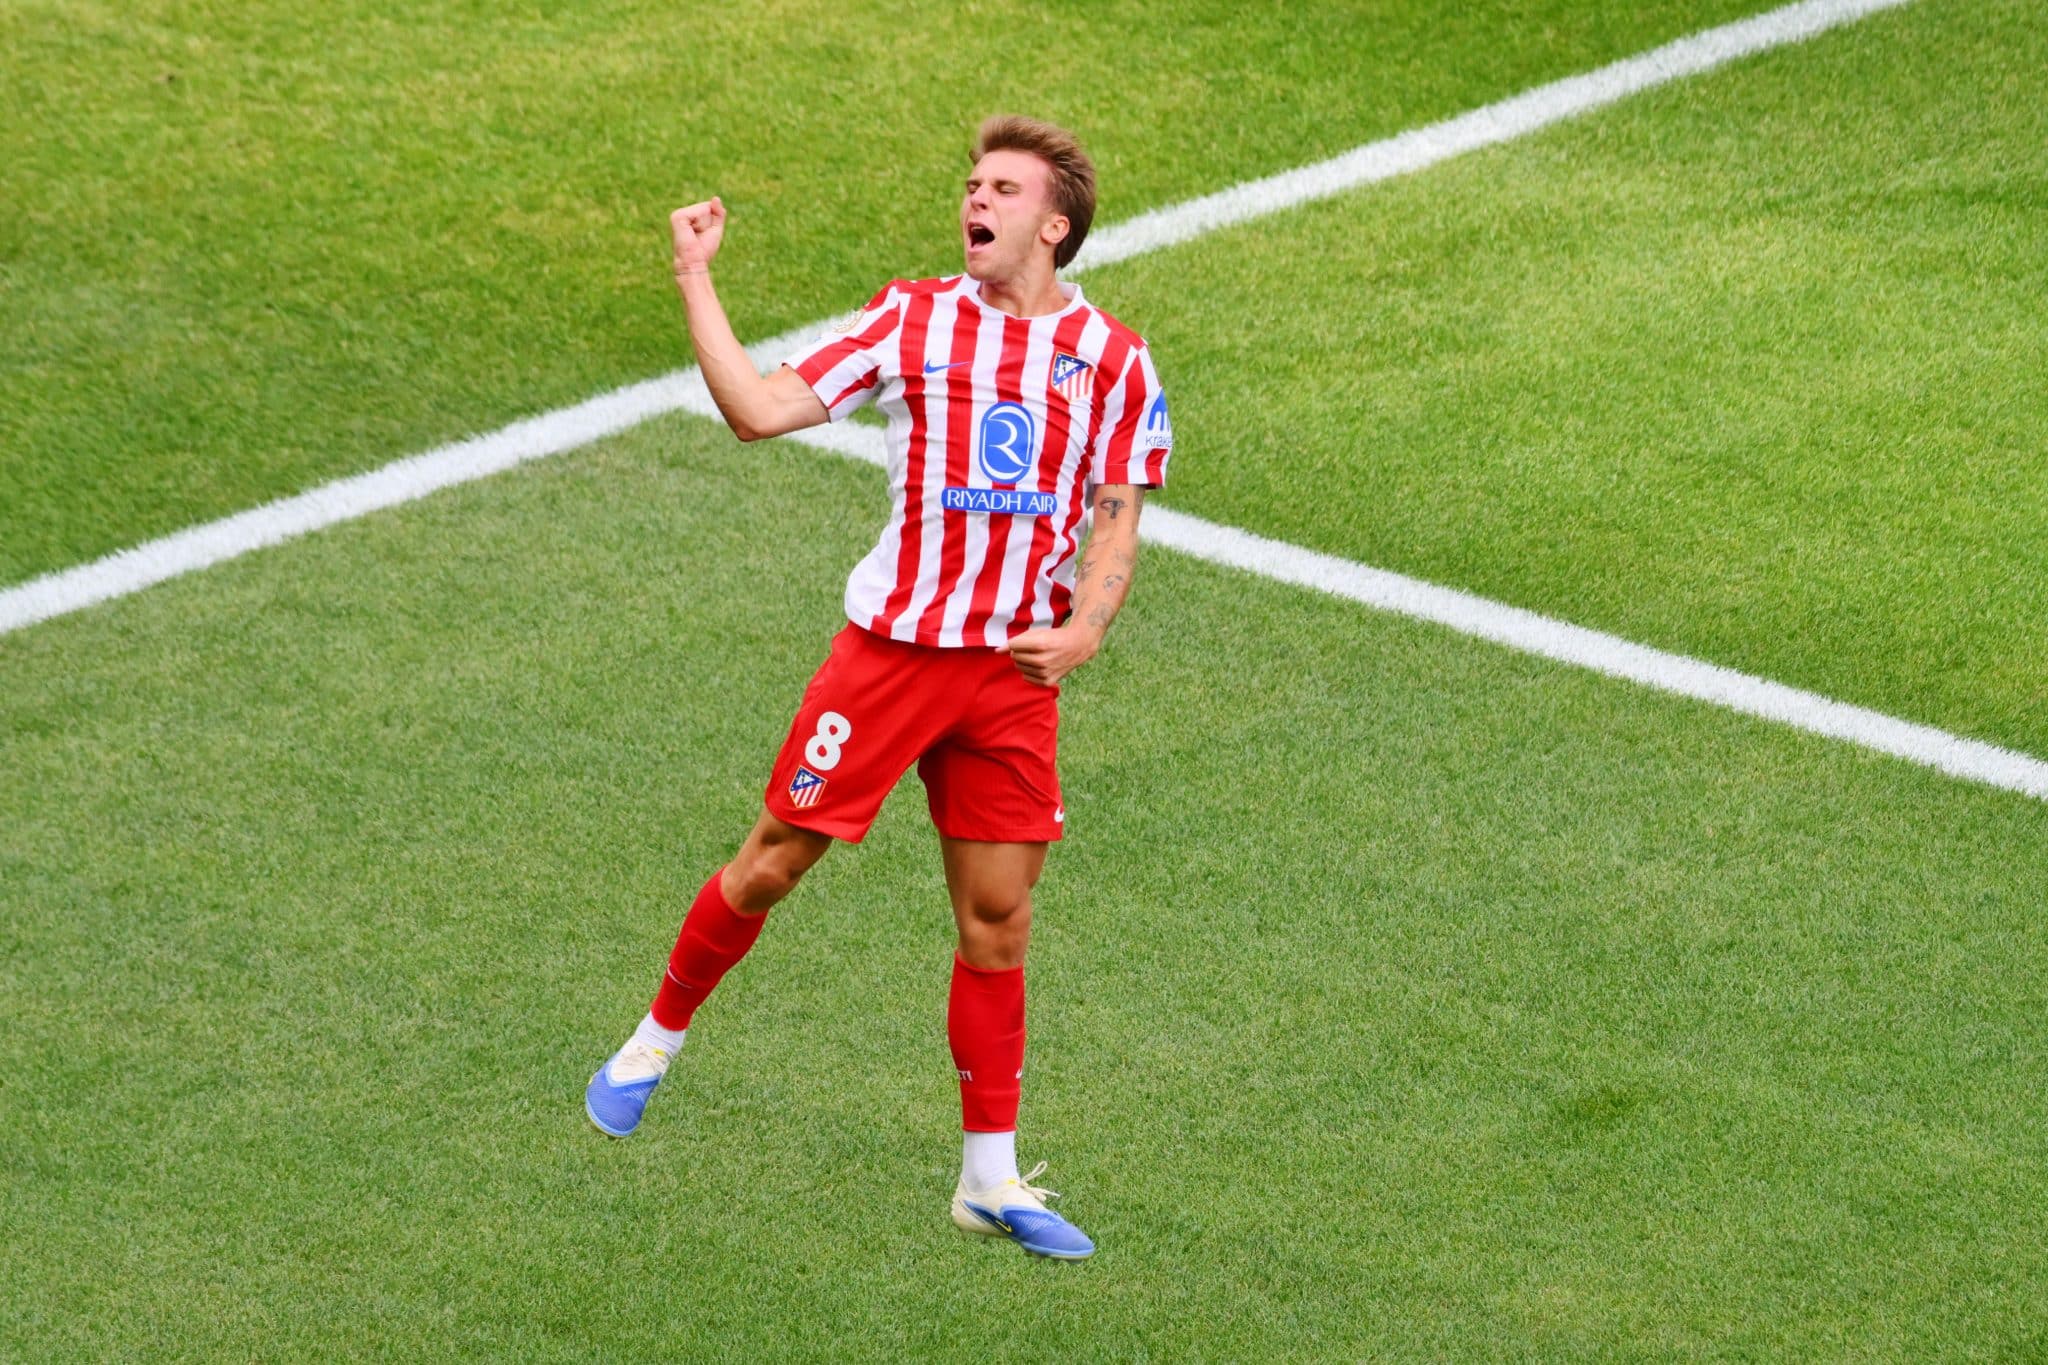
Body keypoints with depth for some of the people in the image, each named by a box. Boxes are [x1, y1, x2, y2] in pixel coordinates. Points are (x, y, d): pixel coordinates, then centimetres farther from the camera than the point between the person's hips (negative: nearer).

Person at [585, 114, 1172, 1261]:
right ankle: (658, 1039, 29)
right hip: (892, 645, -1)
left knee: (999, 920, 4)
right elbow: (760, 409, -3)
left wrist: (1083, 630, -10)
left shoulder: (1111, 358, 3)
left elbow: (1116, 524, 6)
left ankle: (992, 1177, 13)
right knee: (772, 865, 3)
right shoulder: (914, 319, 1)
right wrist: (696, 278, -6)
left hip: (1018, 668, 1)